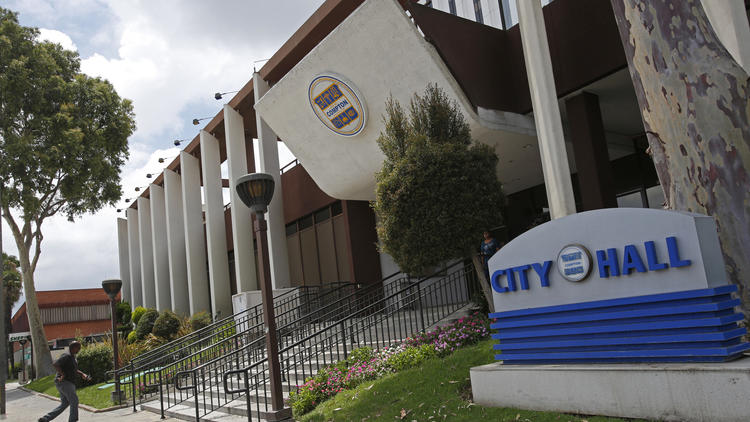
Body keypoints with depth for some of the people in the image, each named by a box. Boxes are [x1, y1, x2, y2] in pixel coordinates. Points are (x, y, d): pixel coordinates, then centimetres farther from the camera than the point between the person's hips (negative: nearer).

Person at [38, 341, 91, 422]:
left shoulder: (72, 357, 16)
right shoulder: (67, 356, -15)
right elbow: (55, 364, -26)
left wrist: (82, 374, 12)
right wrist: (63, 374, -24)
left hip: (68, 383, 10)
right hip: (64, 382, -10)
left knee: (64, 404, 11)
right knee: (74, 401, -8)